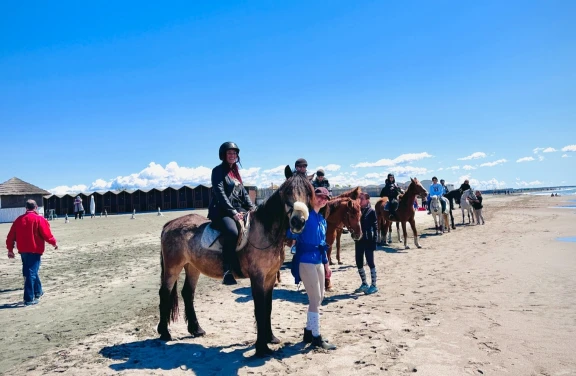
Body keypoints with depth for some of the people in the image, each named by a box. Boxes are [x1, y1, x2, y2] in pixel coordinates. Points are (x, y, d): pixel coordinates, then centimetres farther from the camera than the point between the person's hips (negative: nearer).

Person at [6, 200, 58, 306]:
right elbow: (46, 234, -11)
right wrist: (54, 243, 5)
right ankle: (29, 299, -7)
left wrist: (10, 249, 18)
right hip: (34, 250, -6)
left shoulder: (19, 219, 9)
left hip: (23, 251, 6)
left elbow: (11, 236, 10)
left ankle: (38, 291, 34)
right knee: (31, 273, -5)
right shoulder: (39, 219, -9)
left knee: (30, 271, 21)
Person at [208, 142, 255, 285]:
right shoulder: (218, 170, -2)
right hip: (221, 211, -8)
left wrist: (252, 209, 1)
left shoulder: (236, 172, 20)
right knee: (232, 232, -36)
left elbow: (244, 193, 17)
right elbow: (220, 193, -13)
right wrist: (233, 212, -20)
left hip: (238, 210, 8)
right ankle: (228, 271, -32)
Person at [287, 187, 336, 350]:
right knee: (315, 299, -4)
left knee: (319, 298, 15)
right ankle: (316, 337, 8)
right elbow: (291, 234, -20)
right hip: (306, 261, -9)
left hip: (318, 261, 9)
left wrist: (326, 263, 21)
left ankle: (309, 331, 28)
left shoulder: (322, 220, 13)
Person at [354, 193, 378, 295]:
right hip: (359, 240, 6)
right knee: (359, 263, 11)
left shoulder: (371, 212, -8)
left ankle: (373, 285, 11)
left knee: (370, 262, 1)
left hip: (368, 240, -6)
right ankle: (364, 284, 26)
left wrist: (374, 240, -15)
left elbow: (375, 227, -9)